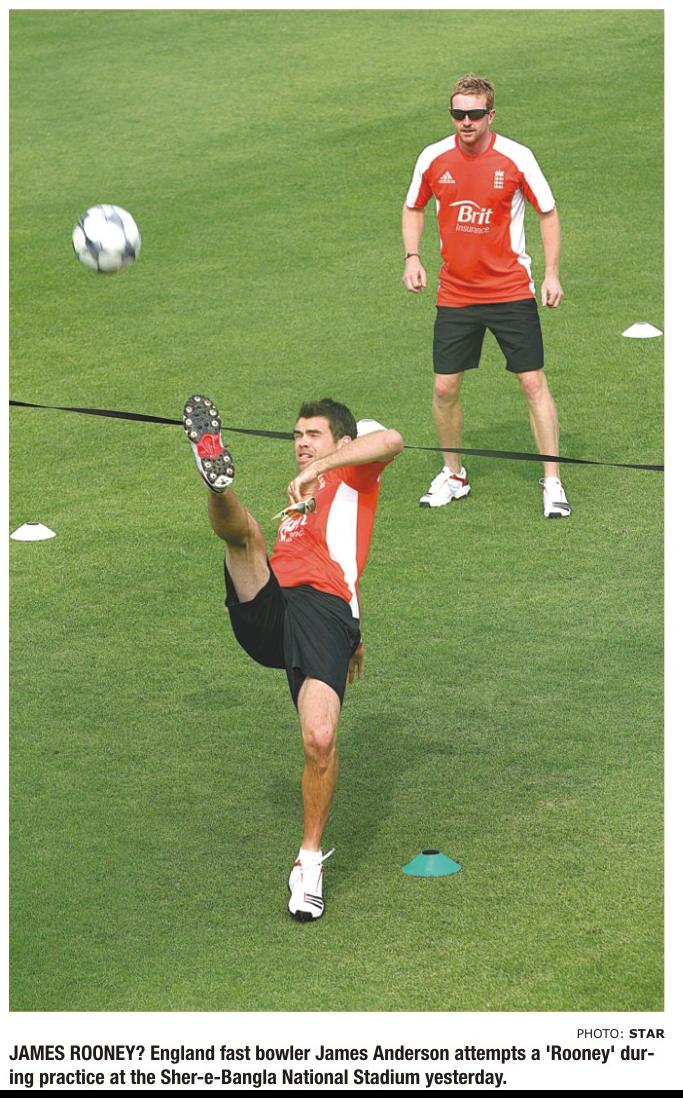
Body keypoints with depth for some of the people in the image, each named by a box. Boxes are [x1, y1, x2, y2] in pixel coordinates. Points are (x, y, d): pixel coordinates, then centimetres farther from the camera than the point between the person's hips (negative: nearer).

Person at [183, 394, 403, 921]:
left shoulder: (351, 478, 20)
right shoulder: (297, 506, 40)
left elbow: (391, 440, -3)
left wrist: (317, 471, -12)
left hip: (324, 614, -6)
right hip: (264, 613, 6)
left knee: (320, 740, -23)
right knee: (244, 530, -22)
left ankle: (310, 861, -6)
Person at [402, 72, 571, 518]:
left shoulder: (516, 158, -10)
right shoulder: (434, 158, -3)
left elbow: (548, 213, 1)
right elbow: (413, 207, 15)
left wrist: (552, 274, -5)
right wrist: (413, 257, 0)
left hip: (511, 291, -2)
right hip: (455, 293, 2)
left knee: (534, 383, -5)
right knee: (445, 388, 3)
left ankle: (553, 482, 4)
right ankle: (454, 476, 23)